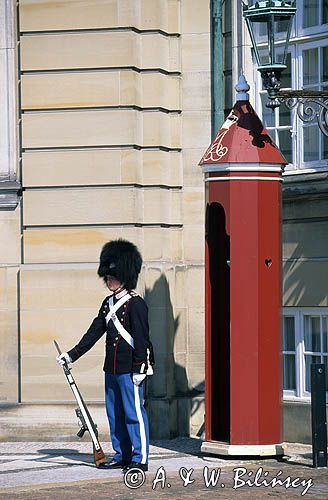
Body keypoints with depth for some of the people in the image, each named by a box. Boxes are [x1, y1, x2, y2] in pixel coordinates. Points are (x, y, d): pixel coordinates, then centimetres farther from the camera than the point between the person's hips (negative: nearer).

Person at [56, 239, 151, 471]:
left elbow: (141, 338, -14)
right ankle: (122, 456, 19)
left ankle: (140, 459, -2)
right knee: (115, 414, 12)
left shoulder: (135, 304, -11)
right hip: (112, 369, 9)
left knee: (134, 413, -5)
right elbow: (94, 332, 16)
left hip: (130, 369, -9)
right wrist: (72, 355, 12)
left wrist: (139, 369, -18)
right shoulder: (109, 303, 14)